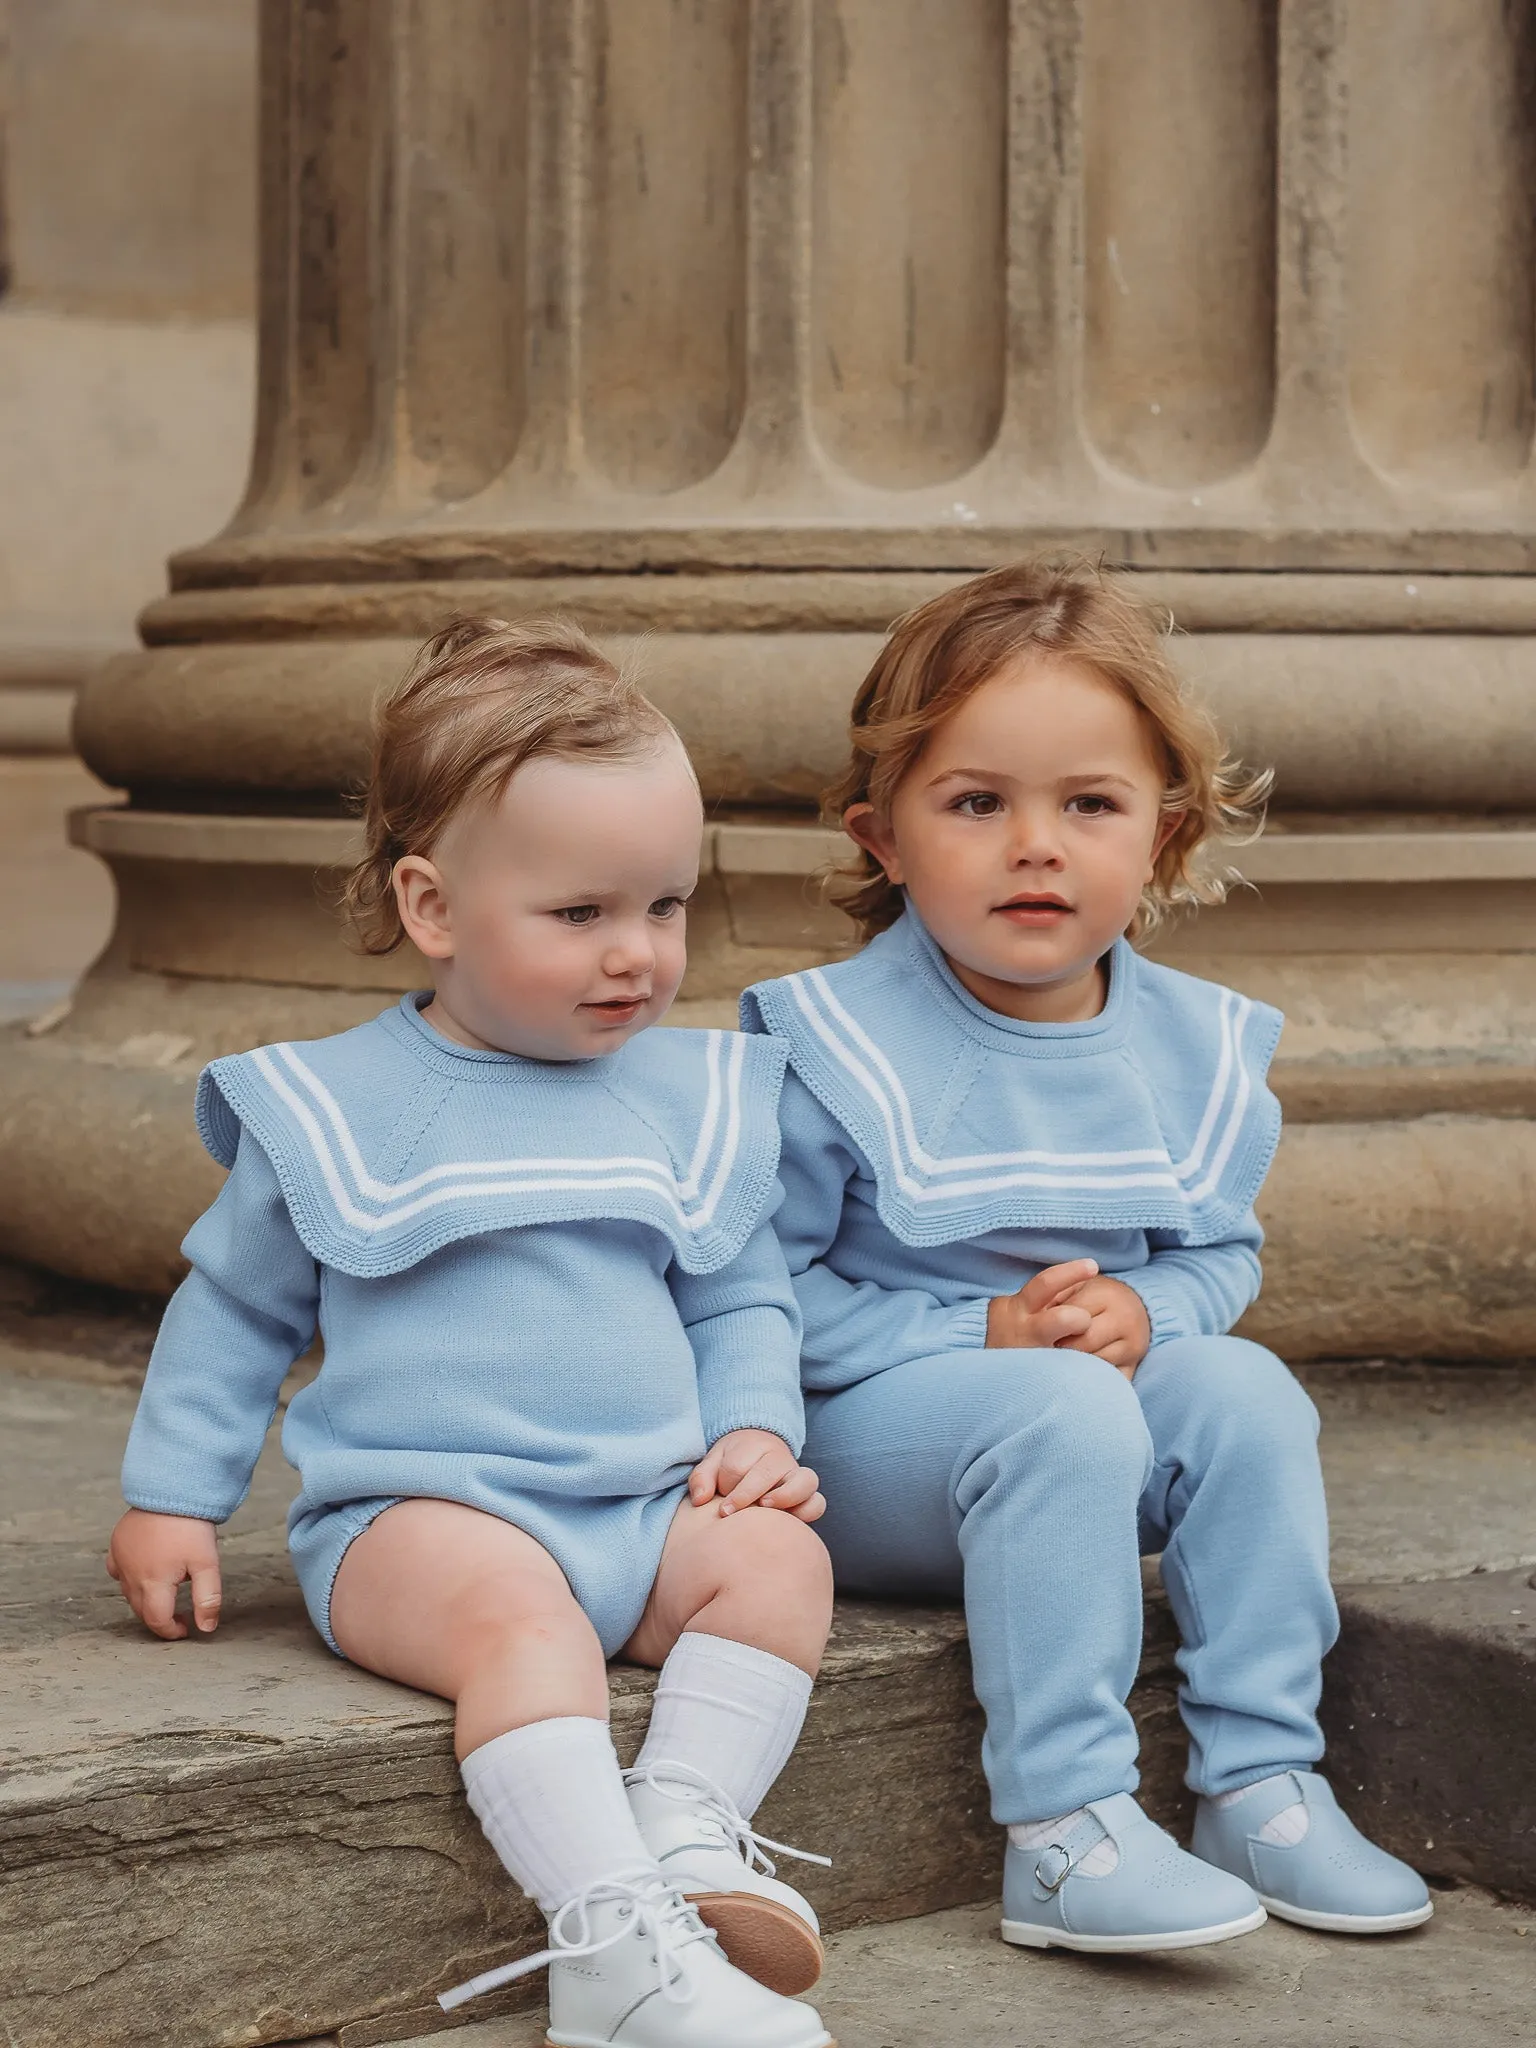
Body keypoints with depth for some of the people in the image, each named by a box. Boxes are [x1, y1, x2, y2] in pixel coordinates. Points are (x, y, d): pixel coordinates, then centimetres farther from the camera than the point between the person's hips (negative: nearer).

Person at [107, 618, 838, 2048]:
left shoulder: (691, 1105, 12)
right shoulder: (333, 1109, 2)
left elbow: (741, 1301, 23)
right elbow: (235, 1305, 14)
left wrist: (757, 1432, 4)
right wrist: (171, 1499, 10)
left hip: (643, 1509, 5)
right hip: (414, 1513, -4)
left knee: (778, 1558, -24)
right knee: (517, 1609, -35)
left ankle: (689, 1830, -32)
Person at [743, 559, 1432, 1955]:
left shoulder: (1195, 1049, 2)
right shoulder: (830, 1045, -14)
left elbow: (1223, 1252, 11)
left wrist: (1145, 1314, -14)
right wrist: (981, 1341, -22)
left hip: (1090, 1423, 5)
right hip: (859, 1444, -5)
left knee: (1247, 1393, -20)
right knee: (1065, 1416, -33)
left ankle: (1261, 1783, -12)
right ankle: (1063, 1831, -31)